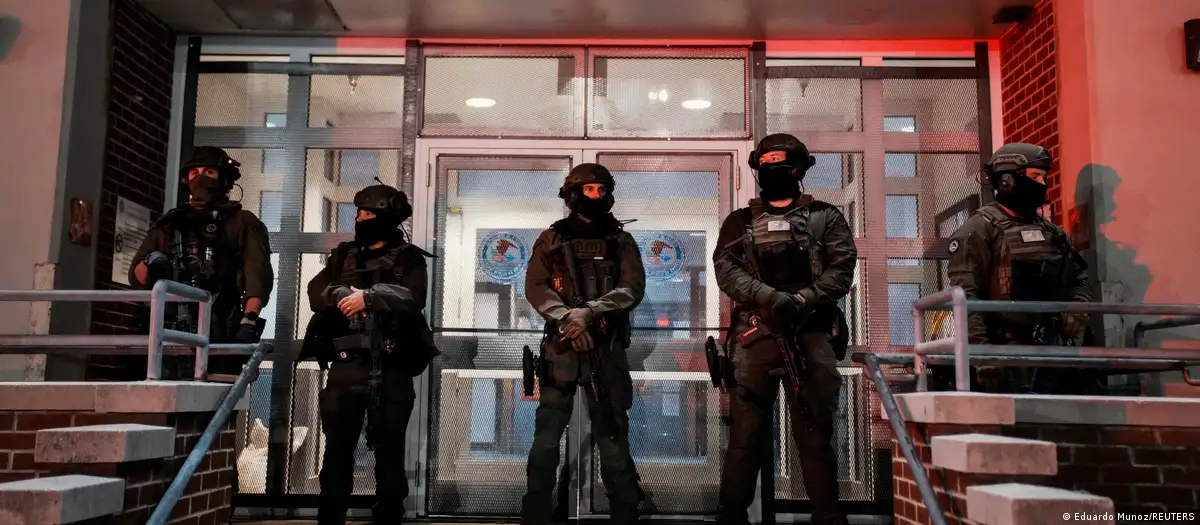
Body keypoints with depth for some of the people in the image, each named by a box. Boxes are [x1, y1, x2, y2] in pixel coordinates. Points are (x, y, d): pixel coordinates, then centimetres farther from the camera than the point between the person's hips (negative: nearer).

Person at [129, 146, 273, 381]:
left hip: (219, 336, -4)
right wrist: (150, 263, -2)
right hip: (171, 332, 4)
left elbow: (258, 275, -1)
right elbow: (136, 277, 23)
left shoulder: (242, 223, 13)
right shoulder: (169, 224, 25)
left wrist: (249, 321, -17)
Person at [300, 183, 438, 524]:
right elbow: (315, 293, 6)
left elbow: (413, 297, -11)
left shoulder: (409, 258, 7)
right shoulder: (344, 255, 18)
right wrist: (344, 294, -12)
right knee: (337, 452, 7)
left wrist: (368, 296, -19)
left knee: (389, 454, 4)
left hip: (391, 371, -3)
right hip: (346, 368, 3)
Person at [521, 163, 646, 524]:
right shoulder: (552, 239, 11)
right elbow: (535, 287, 0)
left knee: (612, 433, 3)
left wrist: (588, 311, -16)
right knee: (546, 435, -3)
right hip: (561, 346, 0)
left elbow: (633, 288, -2)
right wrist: (567, 318, -16)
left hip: (607, 348, 1)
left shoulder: (621, 241, 12)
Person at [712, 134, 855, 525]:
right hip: (756, 334, 1)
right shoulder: (740, 221, 16)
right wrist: (768, 296, -16)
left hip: (812, 334, 0)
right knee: (745, 433, 0)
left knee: (815, 433, 4)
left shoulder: (825, 217, 14)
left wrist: (802, 299, -15)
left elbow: (842, 269, 2)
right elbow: (726, 269, 2)